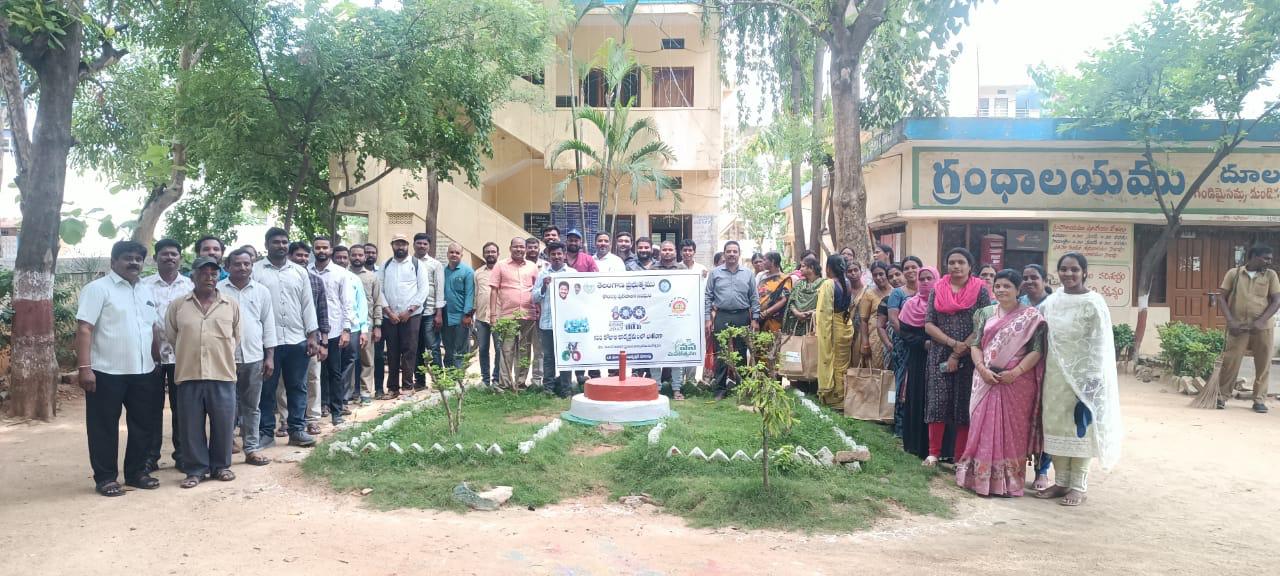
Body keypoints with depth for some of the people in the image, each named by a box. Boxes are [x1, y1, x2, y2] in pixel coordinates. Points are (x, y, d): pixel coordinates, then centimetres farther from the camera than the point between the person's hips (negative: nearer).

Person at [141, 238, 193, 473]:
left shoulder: (190, 285, 6)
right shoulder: (144, 285, 3)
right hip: (152, 354, -1)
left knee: (181, 407, 6)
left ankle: (182, 454, 15)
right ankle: (150, 456, 12)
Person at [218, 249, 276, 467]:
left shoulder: (262, 291, 6)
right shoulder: (217, 290, -1)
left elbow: (268, 324, 8)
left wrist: (270, 356, 4)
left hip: (254, 358, 2)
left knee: (252, 406, 9)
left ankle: (252, 448, 15)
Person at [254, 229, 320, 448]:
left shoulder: (300, 272, 10)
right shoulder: (255, 271, -1)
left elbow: (308, 305, 10)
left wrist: (313, 336, 4)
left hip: (297, 340, 3)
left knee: (297, 387, 8)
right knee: (266, 389, 5)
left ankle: (297, 430, 16)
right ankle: (265, 432, 15)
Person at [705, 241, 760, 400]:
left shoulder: (748, 274, 9)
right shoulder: (715, 273, 6)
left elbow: (754, 298, 8)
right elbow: (708, 297, 5)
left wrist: (755, 319, 1)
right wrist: (708, 318, -1)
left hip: (742, 317, 1)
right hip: (722, 317, -1)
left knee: (741, 354, 6)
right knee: (721, 354, -1)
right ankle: (720, 389, 4)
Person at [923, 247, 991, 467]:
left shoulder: (980, 290, 0)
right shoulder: (938, 290, 8)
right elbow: (929, 324, 3)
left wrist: (959, 354, -11)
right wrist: (952, 343, -12)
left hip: (969, 357, -2)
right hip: (940, 355, 2)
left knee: (964, 405, 3)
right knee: (938, 402, -2)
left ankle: (961, 457, 10)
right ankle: (934, 453, 4)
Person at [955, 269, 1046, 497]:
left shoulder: (1031, 316, 0)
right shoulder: (986, 313, 11)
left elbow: (1037, 350, -5)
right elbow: (975, 344, 7)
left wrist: (1016, 371, -17)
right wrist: (982, 368, -9)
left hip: (1017, 382, -3)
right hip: (986, 380, 3)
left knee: (1013, 431, 2)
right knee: (983, 428, 4)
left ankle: (1008, 481, 10)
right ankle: (981, 477, 12)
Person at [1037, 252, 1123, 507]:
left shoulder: (1093, 303, -11)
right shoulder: (1052, 301, 6)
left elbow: (1099, 346, -13)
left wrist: (1091, 381, -16)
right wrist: (1044, 369, 9)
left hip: (1082, 374, -6)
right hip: (1055, 373, 6)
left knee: (1079, 428, 2)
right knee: (1055, 425, 8)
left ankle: (1079, 486, 11)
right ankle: (1061, 481, 19)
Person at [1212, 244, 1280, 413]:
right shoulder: (1234, 273, 3)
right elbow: (1221, 297, 2)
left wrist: (1260, 321, -13)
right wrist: (1230, 321, -10)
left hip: (1263, 327, 1)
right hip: (1238, 326, -1)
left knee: (1263, 365, 3)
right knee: (1230, 362, -3)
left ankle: (1259, 400, 13)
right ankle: (1221, 396, 7)